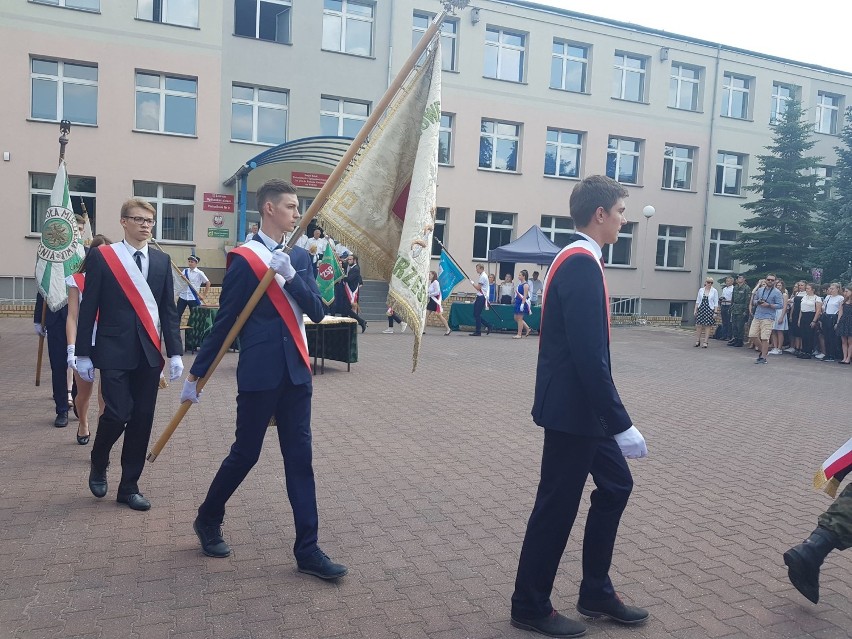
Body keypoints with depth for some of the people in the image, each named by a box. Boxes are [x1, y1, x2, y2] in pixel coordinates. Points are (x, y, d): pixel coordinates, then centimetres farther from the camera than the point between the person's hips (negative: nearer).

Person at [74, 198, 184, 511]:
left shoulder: (162, 260, 8)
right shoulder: (101, 256, -1)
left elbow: (169, 309, 8)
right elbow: (88, 308, -2)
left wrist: (175, 352, 2)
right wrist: (83, 354, -4)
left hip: (149, 352, 3)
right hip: (114, 351, -3)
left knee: (142, 420, 5)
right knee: (117, 414, -10)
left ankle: (129, 486, 19)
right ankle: (98, 465, 23)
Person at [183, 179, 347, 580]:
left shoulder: (299, 257, 9)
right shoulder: (243, 258, -8)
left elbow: (317, 312, 0)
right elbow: (224, 323, -5)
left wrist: (290, 276, -16)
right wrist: (196, 374, -3)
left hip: (296, 372, 5)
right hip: (259, 374, -5)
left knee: (300, 458, 6)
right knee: (245, 453, 7)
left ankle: (307, 550, 13)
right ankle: (208, 520, 35)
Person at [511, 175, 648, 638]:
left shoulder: (575, 259, 12)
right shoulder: (582, 262, -20)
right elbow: (589, 355, -26)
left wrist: (611, 418, 21)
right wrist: (622, 424, -22)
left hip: (579, 408, 11)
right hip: (572, 411, -10)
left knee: (616, 485, 19)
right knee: (557, 506, 3)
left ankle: (596, 593, 32)